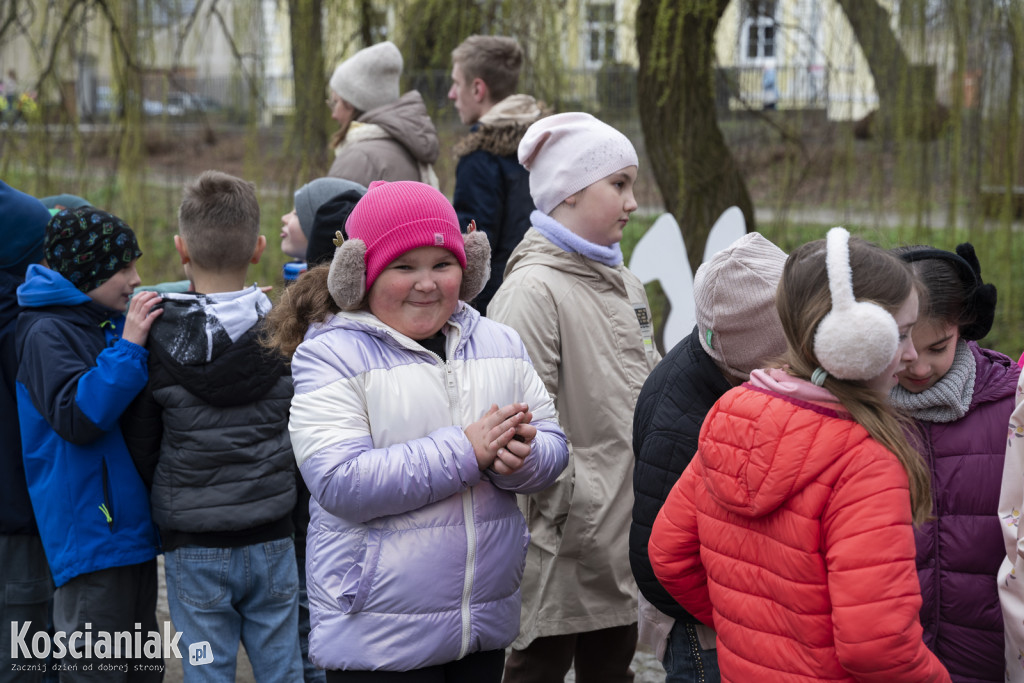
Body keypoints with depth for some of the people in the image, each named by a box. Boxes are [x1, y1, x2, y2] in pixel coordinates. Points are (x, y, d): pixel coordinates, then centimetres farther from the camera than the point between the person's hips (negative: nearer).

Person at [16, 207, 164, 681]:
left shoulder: (110, 323, 12)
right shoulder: (48, 333, -10)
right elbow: (75, 418, -22)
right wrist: (129, 346, -23)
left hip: (132, 527, 8)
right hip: (91, 532, -8)